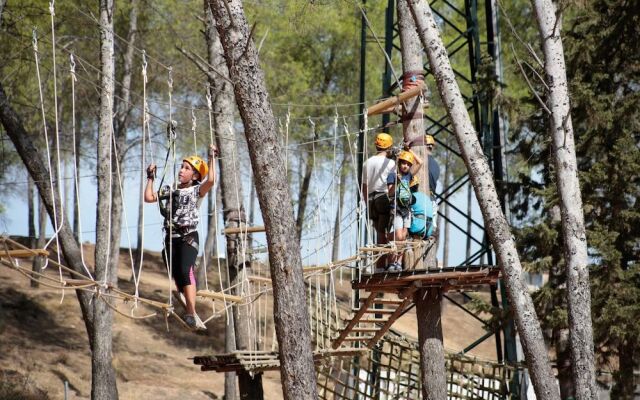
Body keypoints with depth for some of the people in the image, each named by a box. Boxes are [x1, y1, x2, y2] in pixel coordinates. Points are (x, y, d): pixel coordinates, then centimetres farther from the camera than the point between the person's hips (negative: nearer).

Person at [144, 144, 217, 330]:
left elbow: (211, 180, -14)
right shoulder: (170, 191, 17)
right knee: (177, 277, 1)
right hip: (171, 238, 5)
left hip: (189, 237, -5)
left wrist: (212, 158, -9)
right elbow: (149, 197, 12)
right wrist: (151, 178, 14)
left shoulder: (196, 191, 4)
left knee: (185, 271, -25)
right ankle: (190, 313, 9)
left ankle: (192, 314, -33)